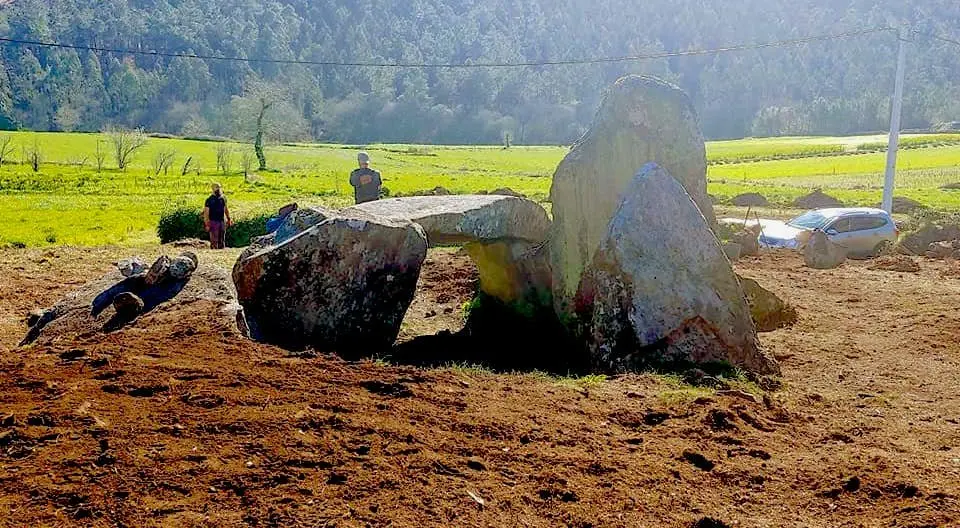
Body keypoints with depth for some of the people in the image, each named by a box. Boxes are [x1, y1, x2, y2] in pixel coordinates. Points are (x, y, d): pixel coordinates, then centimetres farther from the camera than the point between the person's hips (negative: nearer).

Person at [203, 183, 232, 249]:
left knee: (222, 240, 10)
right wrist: (206, 224, -14)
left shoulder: (223, 198, 6)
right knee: (214, 240, -6)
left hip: (222, 221, 6)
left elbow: (226, 209, 19)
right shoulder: (210, 200, -10)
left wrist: (229, 219, 18)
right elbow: (206, 212, -10)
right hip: (213, 222, -6)